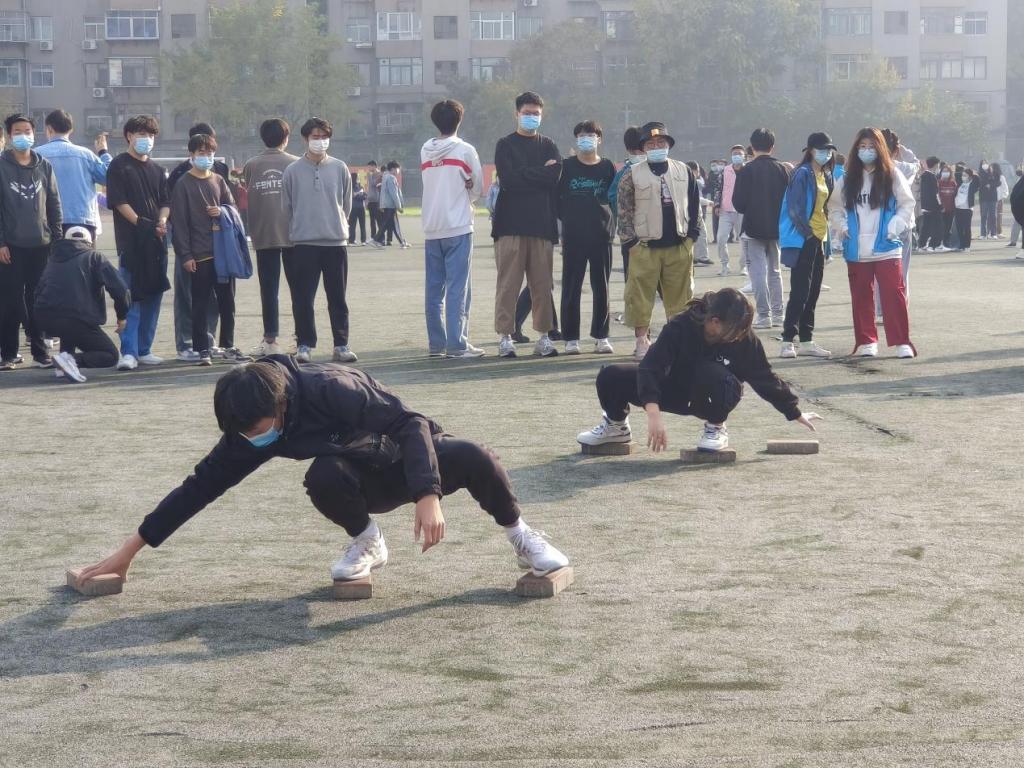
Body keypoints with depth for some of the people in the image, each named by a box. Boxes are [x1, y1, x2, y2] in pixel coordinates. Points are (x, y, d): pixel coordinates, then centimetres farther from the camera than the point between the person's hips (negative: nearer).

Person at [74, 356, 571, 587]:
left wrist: (428, 496, -47)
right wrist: (130, 550, -9)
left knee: (474, 460, -35)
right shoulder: (250, 432, -16)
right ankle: (366, 543, 0)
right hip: (370, 481, 4)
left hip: (414, 456, -4)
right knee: (322, 478, -31)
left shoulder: (329, 388, -35)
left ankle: (520, 536, -6)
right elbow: (202, 485, -9)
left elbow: (410, 425, -35)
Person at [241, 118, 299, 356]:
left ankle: (270, 340, 1)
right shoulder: (295, 164, -2)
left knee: (269, 289, 4)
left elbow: (245, 198, 4)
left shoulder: (251, 166, 1)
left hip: (264, 235, 1)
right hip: (293, 234, 0)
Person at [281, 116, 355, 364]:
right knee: (303, 298, 1)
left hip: (336, 241, 1)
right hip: (303, 243, -1)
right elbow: (286, 207, 6)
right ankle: (305, 344, 10)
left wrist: (337, 226, 12)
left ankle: (341, 344, 11)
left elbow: (346, 204, 12)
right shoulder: (293, 171, 1)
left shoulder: (340, 169, 5)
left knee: (338, 298, 5)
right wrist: (298, 229, 7)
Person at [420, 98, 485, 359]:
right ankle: (456, 345, -8)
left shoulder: (425, 151, 8)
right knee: (458, 288, -5)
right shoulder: (465, 150, -6)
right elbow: (478, 188, 3)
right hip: (458, 227, -5)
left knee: (434, 289, 8)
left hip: (431, 229, 5)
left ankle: (436, 343, 11)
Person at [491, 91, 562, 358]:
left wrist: (525, 175, -6)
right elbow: (509, 178, -9)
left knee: (543, 283, 3)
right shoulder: (505, 145, 7)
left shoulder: (548, 146, 15)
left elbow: (555, 176, -3)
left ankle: (544, 336, 9)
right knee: (508, 282, -4)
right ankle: (505, 336, -1)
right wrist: (541, 173, -4)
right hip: (511, 223, -3)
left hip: (542, 223, 3)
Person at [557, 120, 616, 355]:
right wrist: (567, 217, -1)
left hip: (602, 236, 1)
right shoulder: (567, 166, 5)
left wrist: (611, 224, 0)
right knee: (571, 288, 0)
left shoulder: (607, 167, 8)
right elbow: (556, 199, 6)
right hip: (573, 237, -1)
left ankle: (601, 336, 12)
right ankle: (571, 338, 6)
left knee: (602, 287, 4)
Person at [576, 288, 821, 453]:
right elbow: (650, 367, -34)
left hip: (713, 397, -1)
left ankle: (716, 428, -8)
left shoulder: (745, 339, -22)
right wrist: (653, 413, -47)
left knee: (711, 373, -39)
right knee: (611, 378, -18)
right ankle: (616, 425, 17)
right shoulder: (681, 327, -27)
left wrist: (796, 414, -1)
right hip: (675, 389, 1)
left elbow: (766, 380, -8)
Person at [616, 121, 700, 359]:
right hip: (645, 247, -2)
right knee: (641, 296, -3)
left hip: (679, 247, 2)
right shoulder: (633, 175, 2)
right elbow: (624, 210, 0)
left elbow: (695, 204, 14)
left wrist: (692, 235, 6)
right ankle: (642, 340, 4)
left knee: (679, 295, 6)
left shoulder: (683, 172, 11)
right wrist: (630, 240, -6)